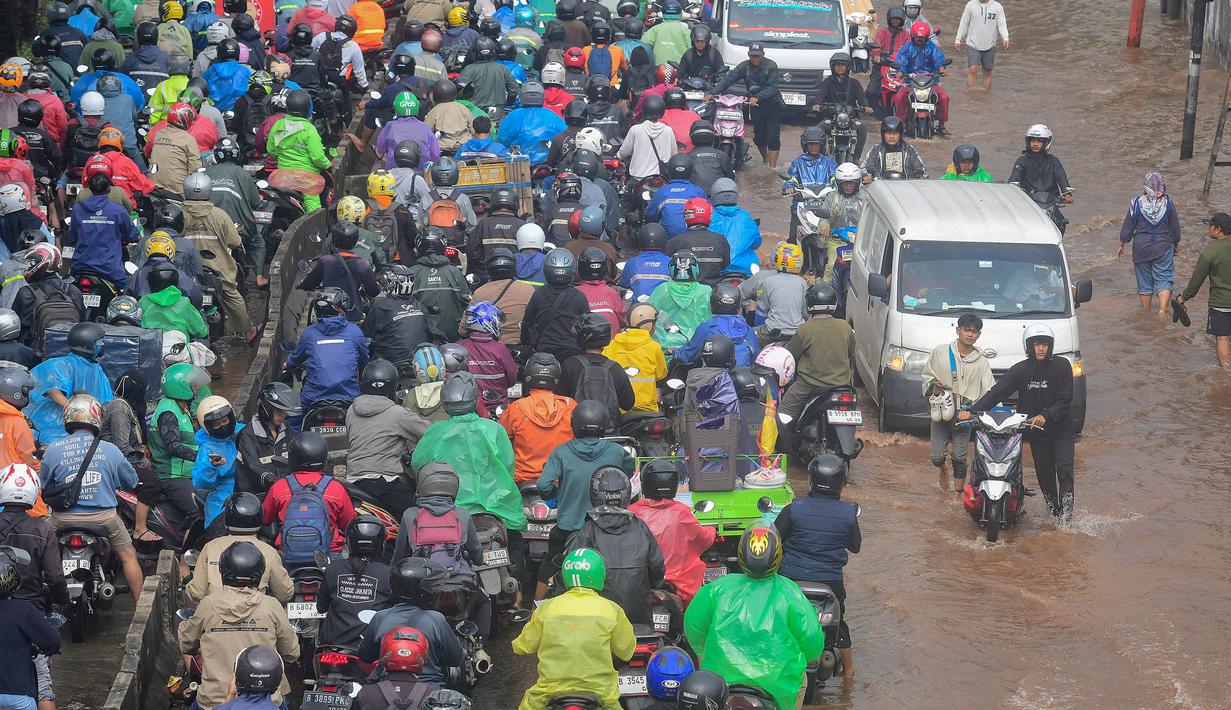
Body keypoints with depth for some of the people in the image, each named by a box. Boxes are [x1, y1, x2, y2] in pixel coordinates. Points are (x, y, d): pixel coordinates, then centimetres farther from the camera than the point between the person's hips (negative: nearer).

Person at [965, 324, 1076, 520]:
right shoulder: (1021, 370, -4)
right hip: (1036, 431, 2)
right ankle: (1054, 513, 17)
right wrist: (972, 410, -26)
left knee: (1064, 469, -15)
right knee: (1045, 475, 3)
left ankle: (1066, 517, -18)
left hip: (1061, 429, -2)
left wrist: (1046, 416, -28)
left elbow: (1065, 400, -11)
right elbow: (997, 392, -11)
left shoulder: (1062, 366, -7)